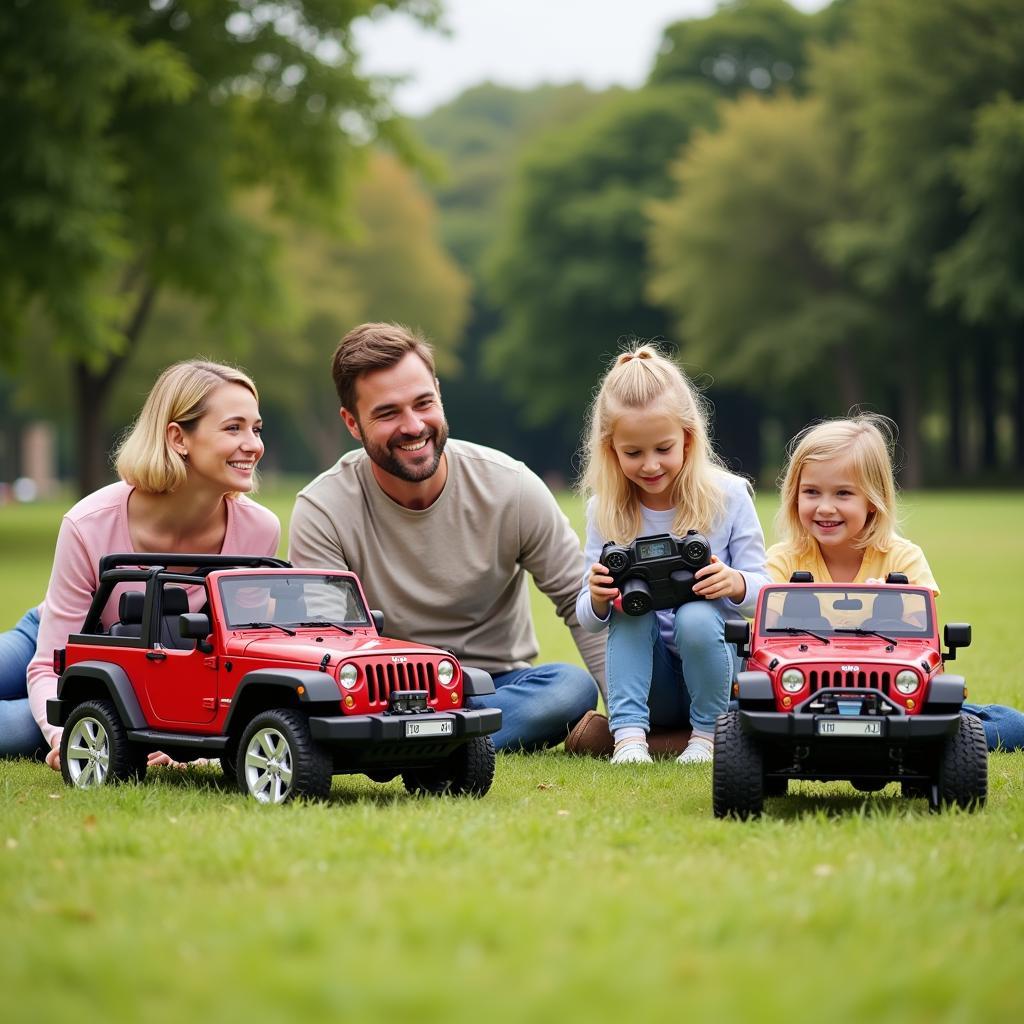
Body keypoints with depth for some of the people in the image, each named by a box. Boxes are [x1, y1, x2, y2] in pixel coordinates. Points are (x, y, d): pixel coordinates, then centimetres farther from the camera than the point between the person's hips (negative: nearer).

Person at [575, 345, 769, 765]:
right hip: (646, 676, 2)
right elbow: (587, 620, -1)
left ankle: (708, 734, -12)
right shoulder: (605, 509, -3)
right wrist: (597, 600, -26)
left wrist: (736, 584, -29)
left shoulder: (727, 496, -7)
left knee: (696, 618, -31)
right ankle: (629, 733, -28)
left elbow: (762, 592, -5)